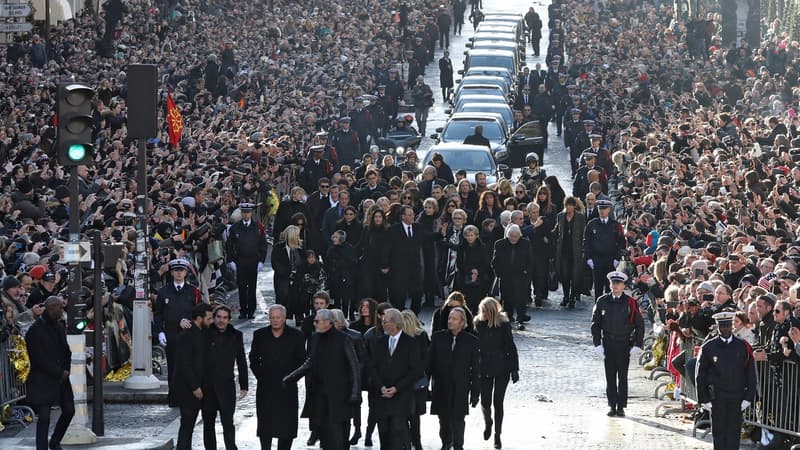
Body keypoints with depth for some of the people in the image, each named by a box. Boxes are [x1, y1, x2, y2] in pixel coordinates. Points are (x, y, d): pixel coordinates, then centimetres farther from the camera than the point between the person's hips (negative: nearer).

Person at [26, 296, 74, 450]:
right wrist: (60, 373, -11)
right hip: (42, 380, -8)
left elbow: (66, 351, 19)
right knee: (44, 417, -11)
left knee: (69, 410, 10)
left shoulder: (59, 327, 10)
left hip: (60, 377, 8)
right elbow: (40, 359, -17)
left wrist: (65, 370, 2)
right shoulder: (36, 330, -15)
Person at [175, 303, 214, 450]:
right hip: (188, 391, -9)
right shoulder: (186, 336, -17)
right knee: (187, 424, -5)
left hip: (197, 388, 9)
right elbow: (184, 365, -20)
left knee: (189, 424, 12)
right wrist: (195, 387, -18)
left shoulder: (201, 334, 11)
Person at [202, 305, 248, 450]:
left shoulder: (236, 336, 5)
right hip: (207, 385, 1)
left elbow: (241, 362, 10)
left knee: (227, 422, -11)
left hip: (226, 385, -1)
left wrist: (243, 385, 9)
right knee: (208, 422, 11)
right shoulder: (205, 334, 0)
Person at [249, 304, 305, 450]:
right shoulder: (260, 335, 6)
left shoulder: (295, 335, 2)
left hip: (287, 387, -1)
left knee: (287, 424, -1)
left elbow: (301, 360, 5)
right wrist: (260, 376, 3)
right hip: (265, 387, 1)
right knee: (265, 424, 0)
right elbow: (253, 359, 13)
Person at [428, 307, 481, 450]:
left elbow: (475, 369, 0)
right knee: (443, 419, 14)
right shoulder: (438, 337, 2)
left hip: (460, 390, -2)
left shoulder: (471, 341, -3)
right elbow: (430, 362, 5)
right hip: (441, 388, 2)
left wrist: (475, 392, -1)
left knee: (457, 421, -4)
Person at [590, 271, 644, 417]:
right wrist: (597, 344, 0)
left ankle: (621, 407, 6)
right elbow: (595, 324, 8)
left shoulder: (631, 303, -1)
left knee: (623, 377, 2)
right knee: (610, 377, 4)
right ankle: (612, 406, 9)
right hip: (608, 344, 2)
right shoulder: (602, 302, 4)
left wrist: (637, 345, -5)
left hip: (624, 344, -2)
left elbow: (640, 325, 3)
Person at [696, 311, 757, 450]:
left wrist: (748, 398, 0)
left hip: (737, 398, 1)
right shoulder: (708, 348, 1)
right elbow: (700, 375, 3)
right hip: (717, 398, -1)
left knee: (734, 432, 1)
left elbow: (750, 375, 6)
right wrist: (704, 399, -2)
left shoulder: (744, 347, 3)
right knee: (719, 432, 3)